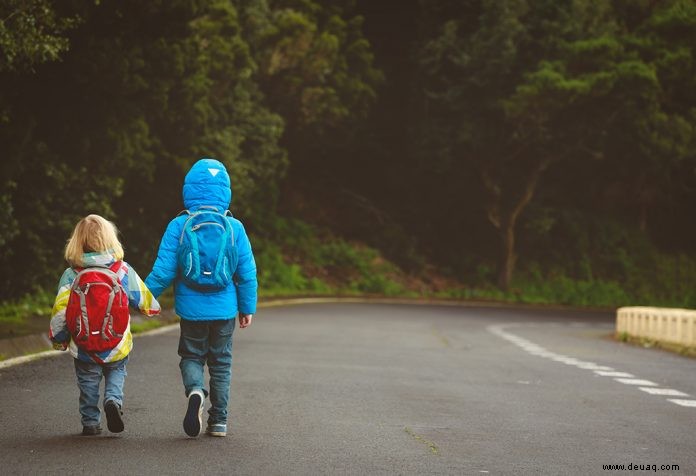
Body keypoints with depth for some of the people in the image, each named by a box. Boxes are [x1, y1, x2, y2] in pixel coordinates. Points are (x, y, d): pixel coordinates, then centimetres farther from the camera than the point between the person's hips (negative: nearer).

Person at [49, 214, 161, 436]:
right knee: (116, 373, 23)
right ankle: (114, 400, -3)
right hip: (117, 347, 0)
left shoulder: (71, 275, -10)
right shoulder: (123, 270, -7)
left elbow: (60, 311, -11)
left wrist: (58, 339, 6)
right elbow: (144, 299, 3)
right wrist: (153, 308, 27)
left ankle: (90, 422, 18)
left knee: (88, 383, 19)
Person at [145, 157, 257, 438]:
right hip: (225, 309, 1)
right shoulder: (234, 228, -4)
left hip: (192, 309, -1)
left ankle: (195, 389, -16)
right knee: (221, 362, 15)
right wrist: (248, 308, 11)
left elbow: (163, 271, -10)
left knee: (191, 356, 15)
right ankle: (218, 422, 15)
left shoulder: (179, 226, -9)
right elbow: (247, 272, 0)